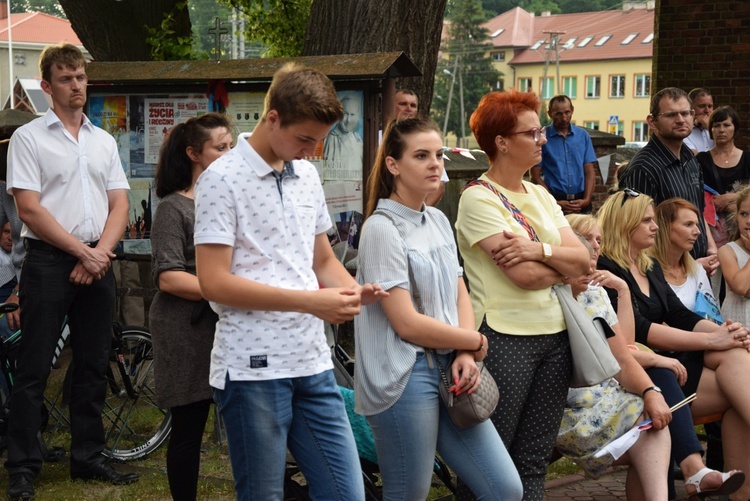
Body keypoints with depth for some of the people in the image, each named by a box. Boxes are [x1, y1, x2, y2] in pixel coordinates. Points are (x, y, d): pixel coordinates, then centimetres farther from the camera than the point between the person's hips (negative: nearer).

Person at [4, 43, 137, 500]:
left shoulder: (104, 141, 14)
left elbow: (120, 205, 10)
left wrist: (101, 253, -7)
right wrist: (82, 252, -13)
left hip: (98, 262, 5)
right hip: (49, 260, -5)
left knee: (94, 367, 9)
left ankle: (88, 457, 19)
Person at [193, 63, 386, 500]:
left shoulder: (307, 175, 14)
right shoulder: (223, 179, -8)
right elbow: (214, 282, -14)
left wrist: (355, 291, -1)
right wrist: (310, 302, -17)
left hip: (313, 363, 6)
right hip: (254, 366, -6)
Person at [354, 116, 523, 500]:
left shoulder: (439, 221, 12)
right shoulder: (382, 228, -11)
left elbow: (460, 296, 14)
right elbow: (407, 324, -16)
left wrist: (465, 355, -5)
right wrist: (474, 342, -4)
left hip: (448, 369, 7)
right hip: (404, 377, -7)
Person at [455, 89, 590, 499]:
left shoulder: (540, 196, 14)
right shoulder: (479, 199, -9)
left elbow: (582, 259, 3)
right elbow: (524, 275, -18)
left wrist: (540, 250, -14)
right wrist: (564, 265, -1)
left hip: (553, 334, 7)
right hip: (506, 337, -7)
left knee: (533, 462, 11)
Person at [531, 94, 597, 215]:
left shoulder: (583, 135, 7)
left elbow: (590, 172, 7)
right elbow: (536, 176, -4)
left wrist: (586, 199, -7)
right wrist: (555, 203, -12)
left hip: (581, 202, 3)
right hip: (555, 201, -3)